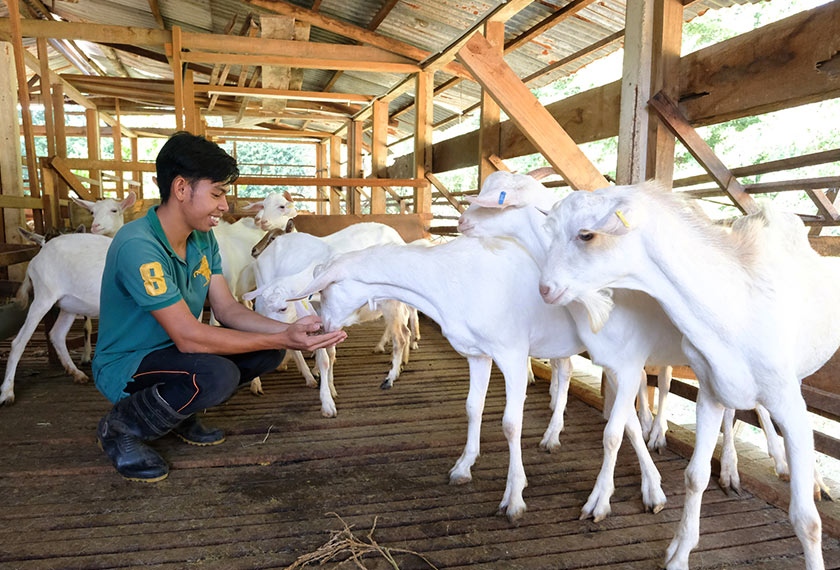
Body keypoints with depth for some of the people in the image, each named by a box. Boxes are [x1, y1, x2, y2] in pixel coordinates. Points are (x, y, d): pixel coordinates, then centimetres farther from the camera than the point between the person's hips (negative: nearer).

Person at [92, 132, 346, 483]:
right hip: (125, 365, -8)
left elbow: (228, 310, -3)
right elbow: (188, 337, -31)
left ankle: (180, 413, 12)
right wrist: (282, 340, -31)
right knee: (217, 375, -34)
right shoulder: (138, 246, -29)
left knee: (268, 351, -6)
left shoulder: (202, 239, -1)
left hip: (171, 350, 8)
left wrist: (287, 331, -19)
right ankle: (120, 426, -6)